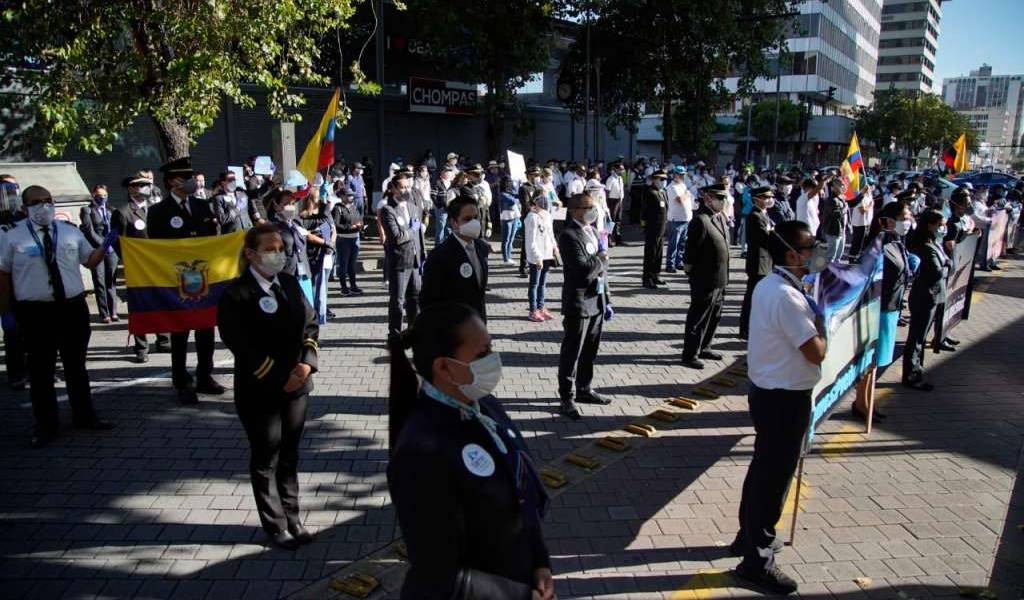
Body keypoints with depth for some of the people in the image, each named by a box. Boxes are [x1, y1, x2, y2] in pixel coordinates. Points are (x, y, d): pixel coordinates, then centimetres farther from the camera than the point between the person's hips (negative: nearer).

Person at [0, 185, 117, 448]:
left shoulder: (70, 232, 8)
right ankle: (45, 425, 20)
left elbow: (89, 261, 11)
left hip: (73, 306, 3)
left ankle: (84, 416, 30)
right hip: (35, 311, -3)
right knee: (41, 370, 6)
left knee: (76, 365, 15)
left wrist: (105, 245, -7)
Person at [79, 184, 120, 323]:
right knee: (100, 283, -2)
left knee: (111, 282, 5)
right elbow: (90, 231, -6)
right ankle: (104, 314, 2)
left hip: (111, 250, 3)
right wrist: (104, 245, -13)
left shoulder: (110, 210, 15)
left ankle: (113, 312, 9)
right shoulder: (87, 210, 2)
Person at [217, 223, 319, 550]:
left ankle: (292, 518, 29)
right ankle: (276, 526, 23)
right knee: (266, 459, 9)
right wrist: (279, 378, -17)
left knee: (289, 455, 16)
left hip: (296, 386, 5)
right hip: (260, 391, -5)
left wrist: (307, 363, -8)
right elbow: (241, 346, -16)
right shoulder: (236, 294, -13)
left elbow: (311, 323, 7)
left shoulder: (290, 283, 4)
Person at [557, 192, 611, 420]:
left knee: (590, 351, 18)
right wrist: (602, 257, -10)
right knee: (572, 353, 3)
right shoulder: (569, 235, -17)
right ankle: (567, 399, 13)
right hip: (579, 303, -8)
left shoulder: (592, 231, 11)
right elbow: (585, 270, -27)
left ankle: (584, 390, 33)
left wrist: (606, 299, 15)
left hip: (596, 301, 8)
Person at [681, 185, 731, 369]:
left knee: (714, 316, 20)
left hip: (720, 279, 9)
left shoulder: (721, 218, 10)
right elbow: (691, 250, -19)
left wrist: (724, 277, 17)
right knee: (698, 318, 1)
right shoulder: (700, 220, -20)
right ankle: (690, 355, 11)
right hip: (705, 279, -9)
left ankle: (704, 347, 35)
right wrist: (689, 268, -14)